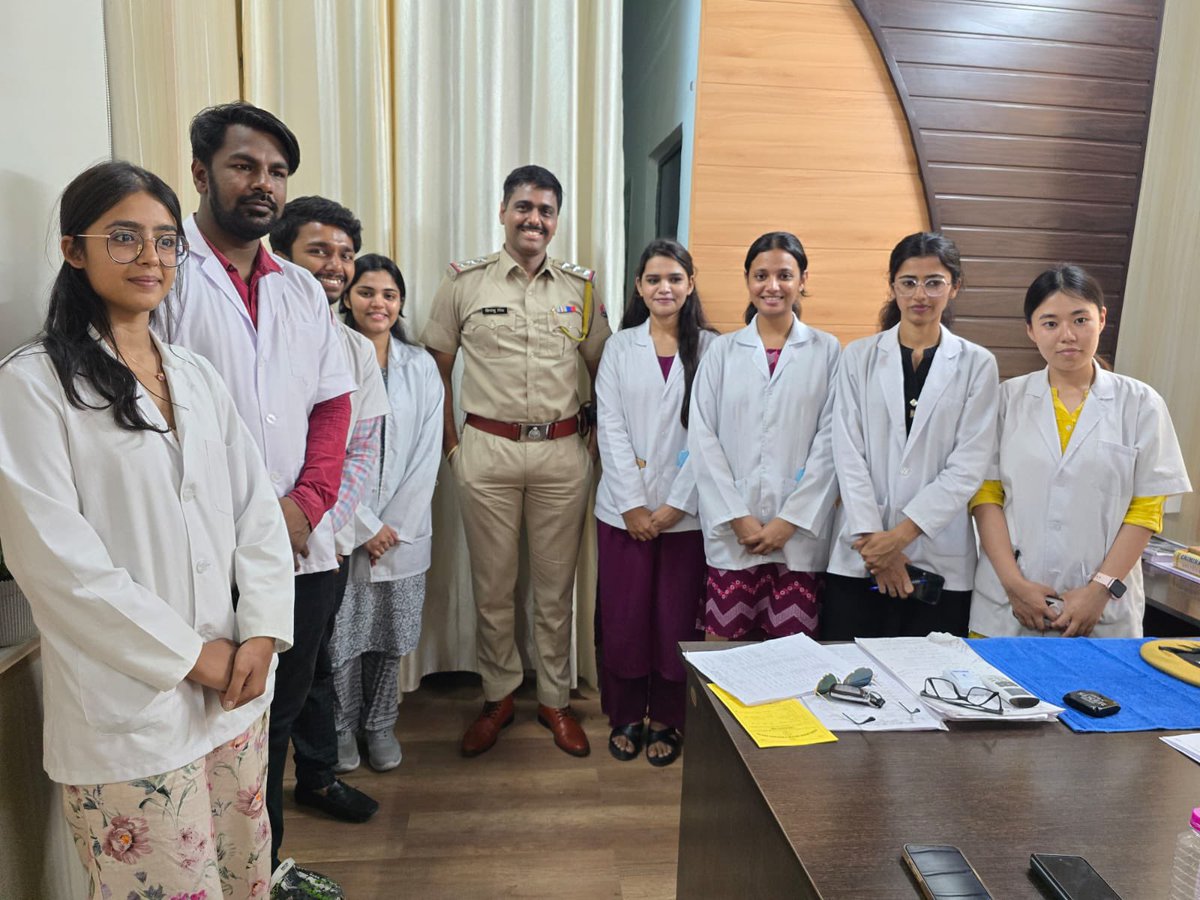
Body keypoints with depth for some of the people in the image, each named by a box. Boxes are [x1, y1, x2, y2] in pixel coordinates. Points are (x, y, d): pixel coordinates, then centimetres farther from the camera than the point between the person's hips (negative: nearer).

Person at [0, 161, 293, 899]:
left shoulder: (198, 375, 9)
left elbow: (255, 506, 7)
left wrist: (261, 632, -4)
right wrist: (185, 654, -12)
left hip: (235, 682, 5)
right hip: (128, 706, -5)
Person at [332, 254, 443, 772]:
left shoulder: (421, 366, 6)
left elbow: (427, 453, 2)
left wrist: (395, 526, -5)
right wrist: (365, 526, -10)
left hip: (404, 530, 3)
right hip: (344, 529, -2)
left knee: (392, 636, 11)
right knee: (341, 636, 6)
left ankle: (380, 724, 31)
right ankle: (342, 730, 28)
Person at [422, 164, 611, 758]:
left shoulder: (580, 287, 7)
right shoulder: (464, 282, 3)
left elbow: (604, 370, 13)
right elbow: (435, 370, 7)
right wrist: (451, 444, 2)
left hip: (562, 452, 1)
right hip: (487, 450, -1)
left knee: (556, 585, 10)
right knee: (492, 586, 9)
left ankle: (555, 699, 27)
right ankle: (497, 697, 28)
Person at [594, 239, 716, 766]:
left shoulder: (709, 348, 2)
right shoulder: (619, 347, 6)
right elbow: (611, 429, 0)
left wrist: (676, 504, -11)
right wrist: (632, 505, -8)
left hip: (685, 511, -1)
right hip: (624, 509, 1)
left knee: (677, 618, 5)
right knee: (623, 617, 6)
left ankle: (667, 721, 25)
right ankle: (626, 717, 26)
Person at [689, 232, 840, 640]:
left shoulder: (827, 351, 6)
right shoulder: (722, 351, 8)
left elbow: (830, 441, 0)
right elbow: (702, 438, 2)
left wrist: (790, 520, -7)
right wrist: (737, 517, -6)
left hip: (800, 532, -1)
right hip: (732, 530, 1)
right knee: (722, 642, 3)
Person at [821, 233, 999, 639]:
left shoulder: (977, 365, 4)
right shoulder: (859, 357, 6)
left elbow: (969, 466, -3)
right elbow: (848, 454, -1)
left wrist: (901, 534, -11)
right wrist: (873, 540, -9)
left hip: (940, 559, 0)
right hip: (858, 557, 1)